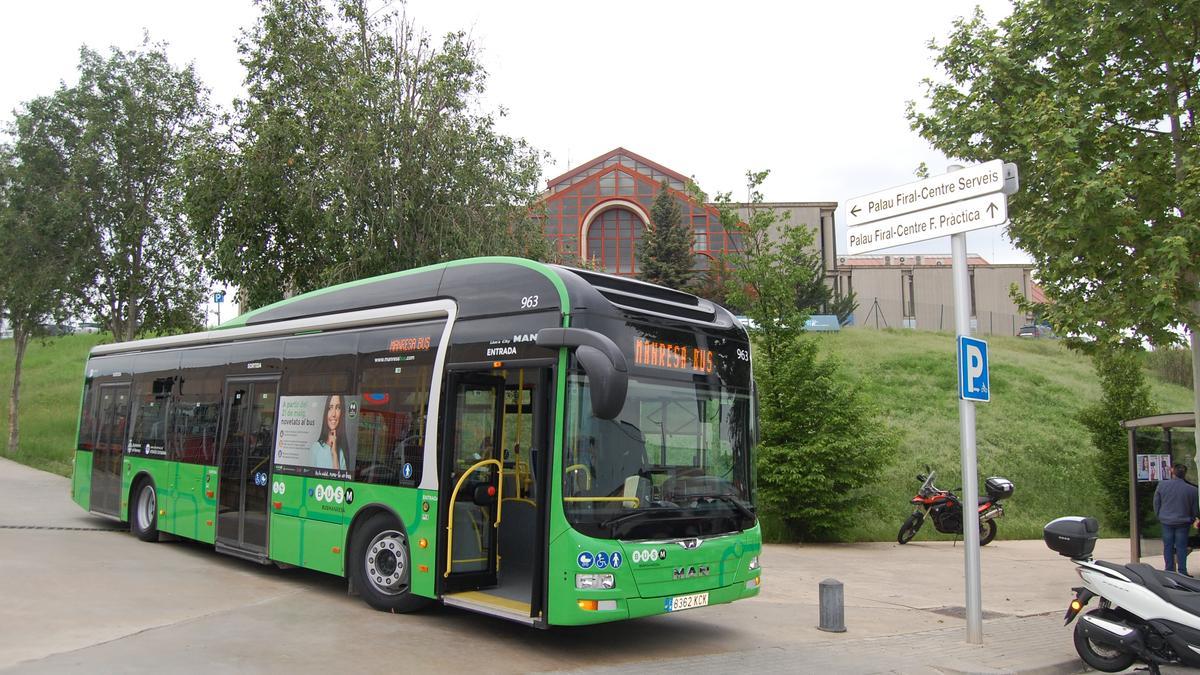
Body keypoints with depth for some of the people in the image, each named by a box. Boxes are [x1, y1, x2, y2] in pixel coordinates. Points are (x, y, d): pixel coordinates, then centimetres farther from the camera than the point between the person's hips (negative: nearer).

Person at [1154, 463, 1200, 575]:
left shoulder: (1162, 485, -7)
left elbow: (1156, 503, 2)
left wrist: (1159, 516, 15)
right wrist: (1191, 520, 17)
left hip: (1166, 521, 1)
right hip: (1183, 523, -1)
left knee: (1168, 546, 8)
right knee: (1182, 547, 5)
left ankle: (1170, 571, 12)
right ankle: (1182, 572, 6)